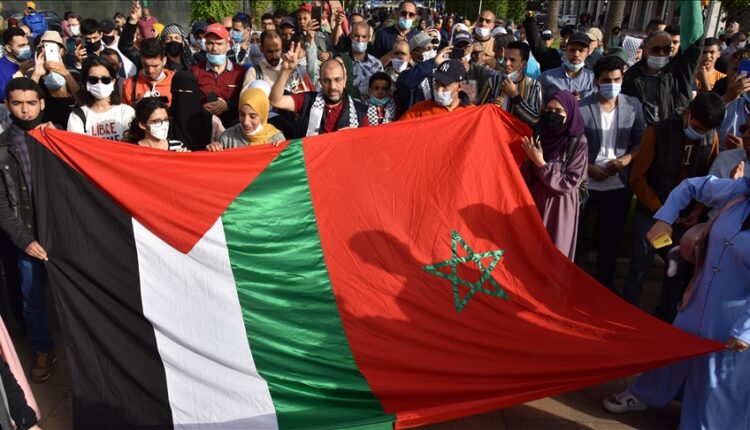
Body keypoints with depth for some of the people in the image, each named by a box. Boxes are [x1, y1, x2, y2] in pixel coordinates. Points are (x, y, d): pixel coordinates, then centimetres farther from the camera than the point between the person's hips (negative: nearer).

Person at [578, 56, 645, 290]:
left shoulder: (633, 106, -2)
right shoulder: (582, 108, -12)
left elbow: (641, 141, 4)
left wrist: (626, 159, -14)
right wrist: (589, 168, -16)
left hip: (619, 184, 3)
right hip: (585, 182, -2)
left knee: (611, 237, 17)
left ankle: (604, 283, 36)